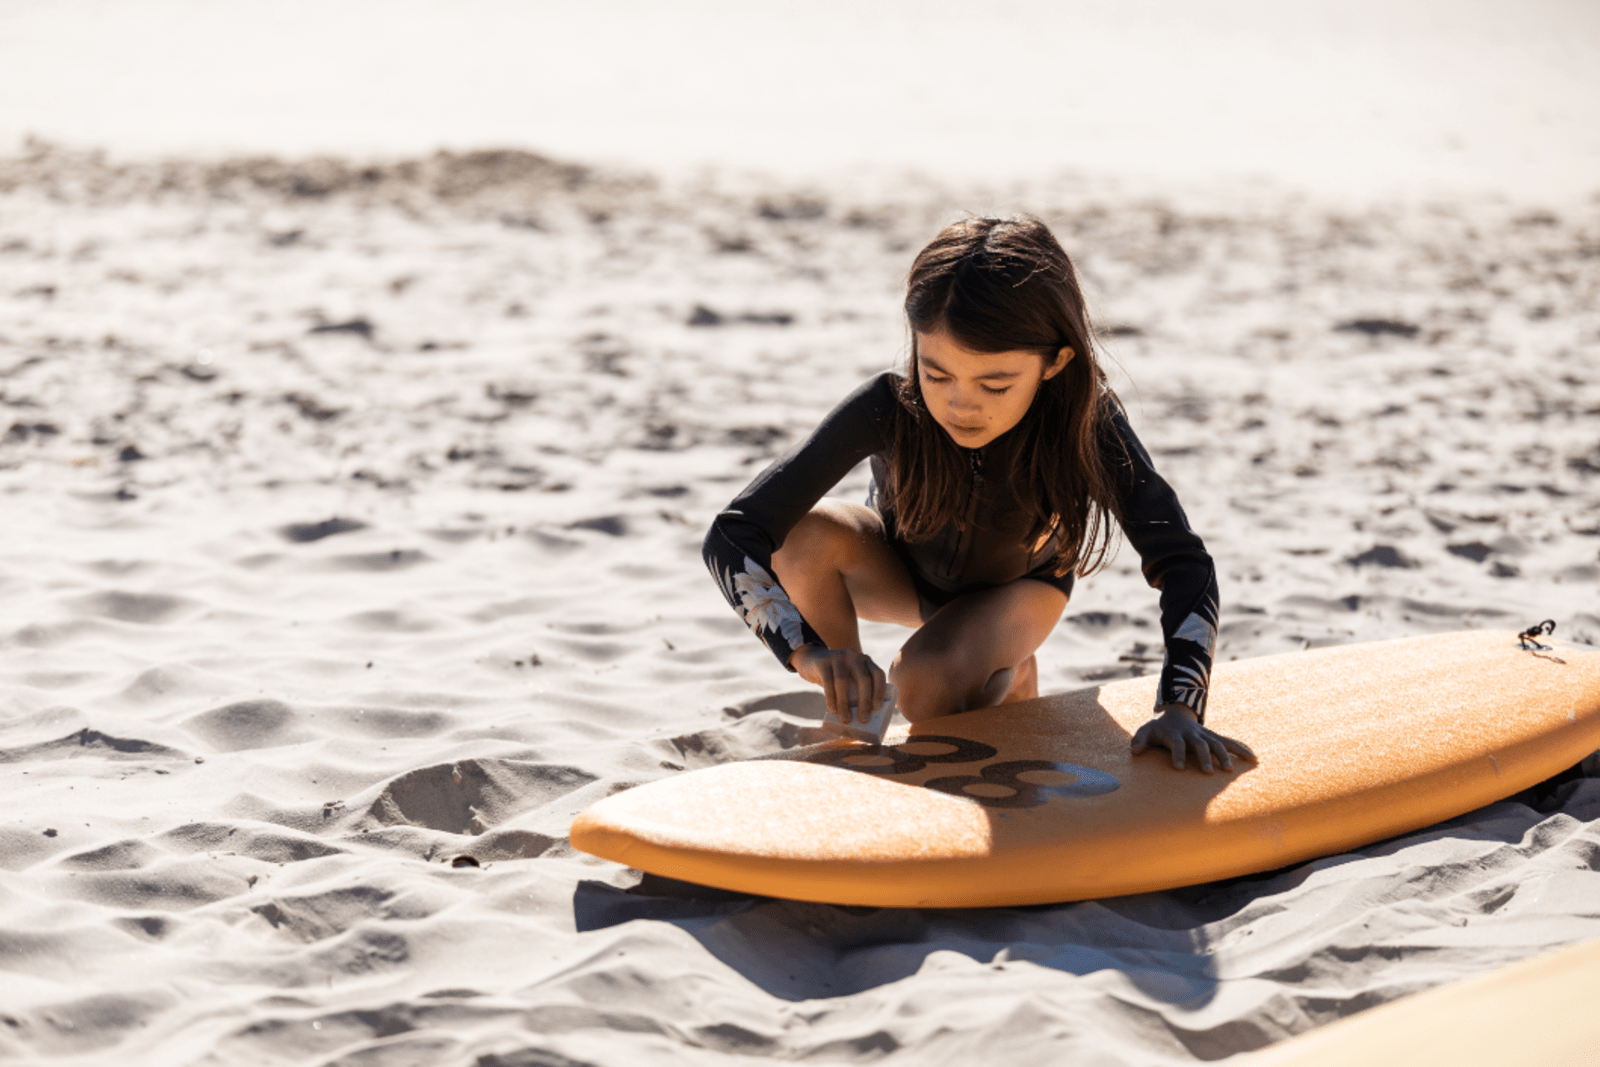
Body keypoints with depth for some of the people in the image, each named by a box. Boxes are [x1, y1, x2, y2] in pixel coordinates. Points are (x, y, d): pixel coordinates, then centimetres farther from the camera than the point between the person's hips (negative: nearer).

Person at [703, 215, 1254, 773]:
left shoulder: (1086, 423, -37)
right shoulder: (888, 408, -38)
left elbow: (1182, 562, -36)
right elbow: (730, 537, -39)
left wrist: (1179, 708, -51)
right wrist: (809, 651, -55)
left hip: (1014, 587, -1)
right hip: (901, 569, 1)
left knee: (927, 687, -31)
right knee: (804, 531, -32)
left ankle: (1007, 670, 6)